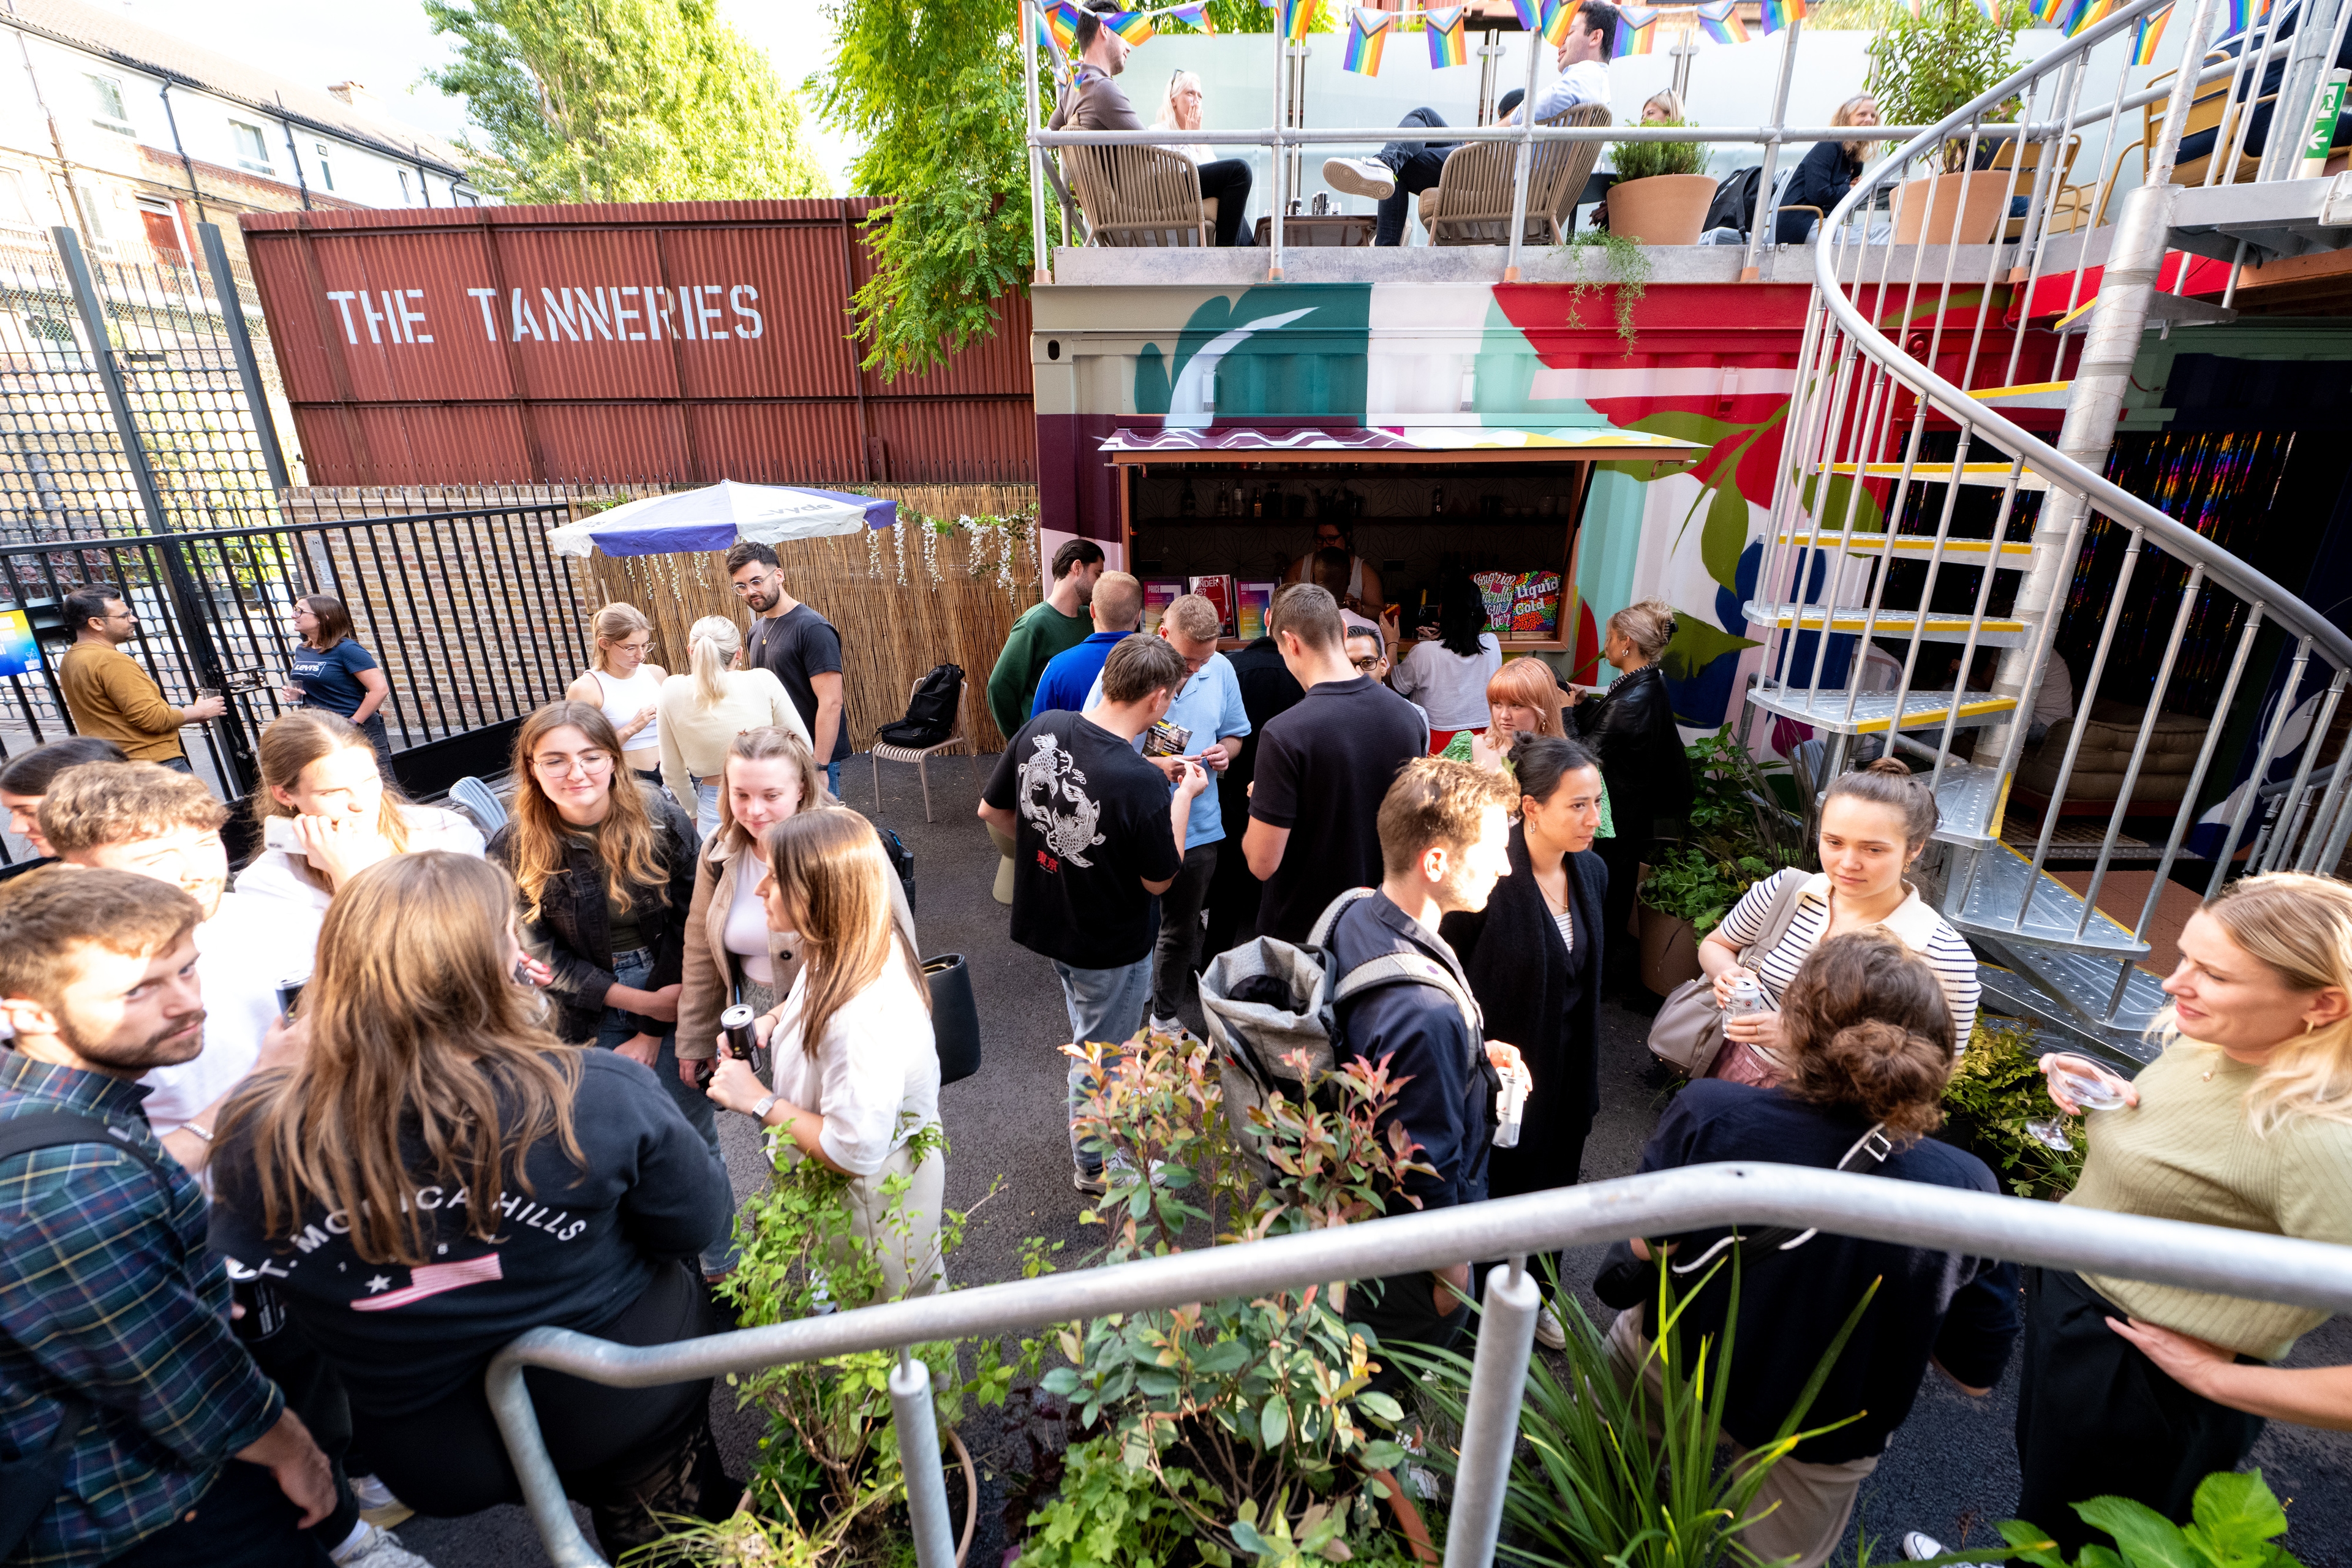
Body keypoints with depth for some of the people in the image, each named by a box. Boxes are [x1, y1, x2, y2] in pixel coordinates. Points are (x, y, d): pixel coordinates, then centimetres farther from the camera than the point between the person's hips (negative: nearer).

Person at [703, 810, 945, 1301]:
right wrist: (770, 1018, -8)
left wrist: (758, 1101, -26)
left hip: (879, 1196, -8)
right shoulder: (850, 947, -14)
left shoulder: (867, 1014, -42)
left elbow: (854, 1153, -35)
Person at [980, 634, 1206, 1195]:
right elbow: (1159, 881, -18)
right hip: (1108, 945, -7)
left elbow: (992, 811, -1)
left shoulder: (1040, 728, -14)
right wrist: (1184, 796, -10)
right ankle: (1094, 1166, 41)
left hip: (1043, 918, 7)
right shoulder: (1143, 782, -32)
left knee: (1092, 1031, 32)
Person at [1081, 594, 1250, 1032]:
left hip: (1198, 827, 4)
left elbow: (1235, 733, 13)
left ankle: (1166, 1016, 42)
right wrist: (1154, 765, -25)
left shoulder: (1220, 669, -2)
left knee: (1181, 930, 20)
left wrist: (1224, 752, -10)